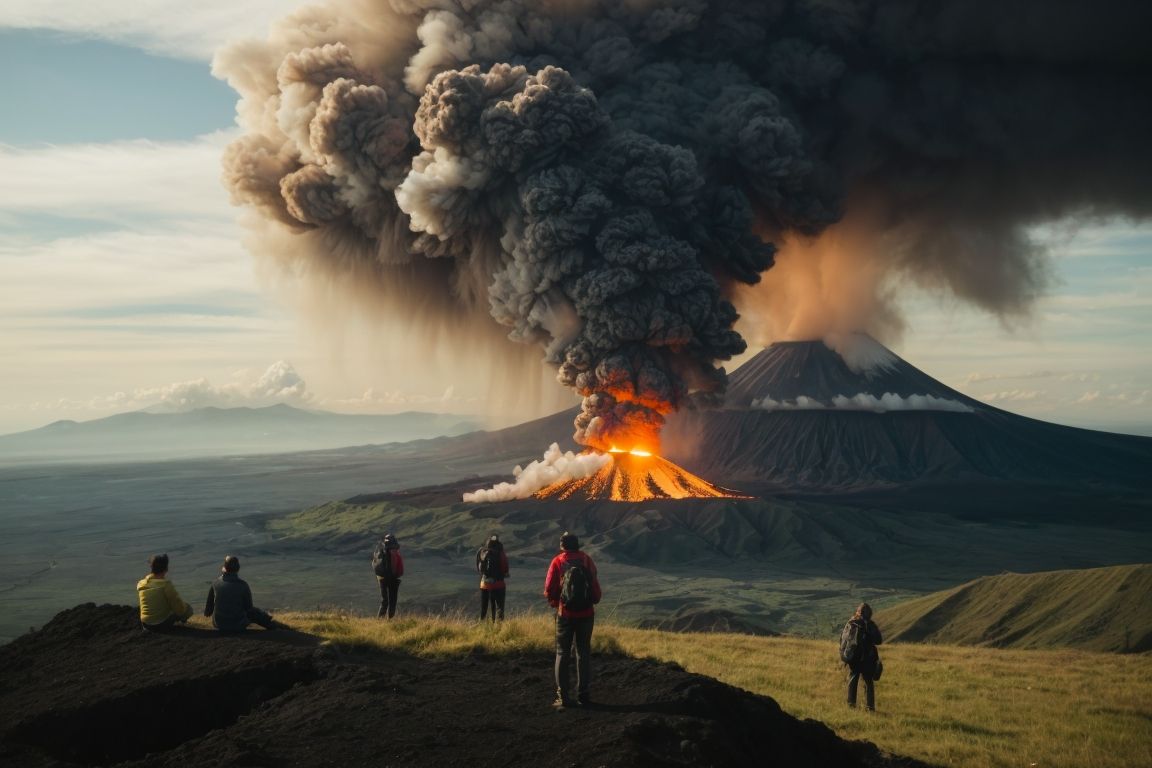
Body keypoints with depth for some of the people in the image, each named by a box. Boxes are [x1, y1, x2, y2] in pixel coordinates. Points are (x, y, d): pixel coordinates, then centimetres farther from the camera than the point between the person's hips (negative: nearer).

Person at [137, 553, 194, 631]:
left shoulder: (140, 584, 1)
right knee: (188, 609, 11)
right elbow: (179, 606, -12)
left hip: (145, 624, 5)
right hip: (162, 624, -5)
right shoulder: (165, 584, -18)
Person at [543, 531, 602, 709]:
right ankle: (583, 694, 10)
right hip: (586, 614, 1)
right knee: (584, 653, 11)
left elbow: (549, 590, -6)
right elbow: (596, 588, -1)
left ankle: (563, 696, 4)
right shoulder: (587, 560, -1)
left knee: (563, 654, 7)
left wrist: (555, 603, 12)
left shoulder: (558, 562, -5)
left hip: (565, 614, -1)